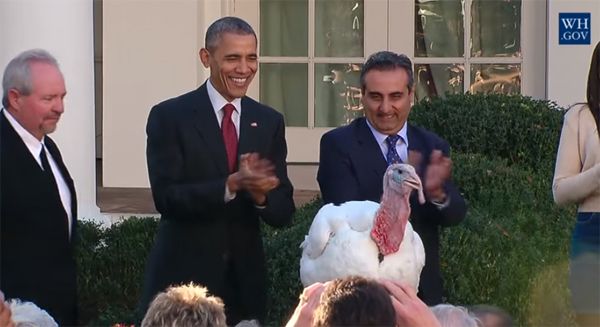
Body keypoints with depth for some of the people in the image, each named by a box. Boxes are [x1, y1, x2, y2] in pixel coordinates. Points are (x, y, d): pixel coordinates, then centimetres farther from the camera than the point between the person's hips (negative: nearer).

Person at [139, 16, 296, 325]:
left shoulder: (269, 122, 6)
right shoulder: (169, 116, -6)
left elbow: (283, 211, 4)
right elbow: (166, 197, -15)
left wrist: (259, 194, -19)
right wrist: (232, 185, -27)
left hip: (245, 281, 4)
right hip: (182, 278, -4)